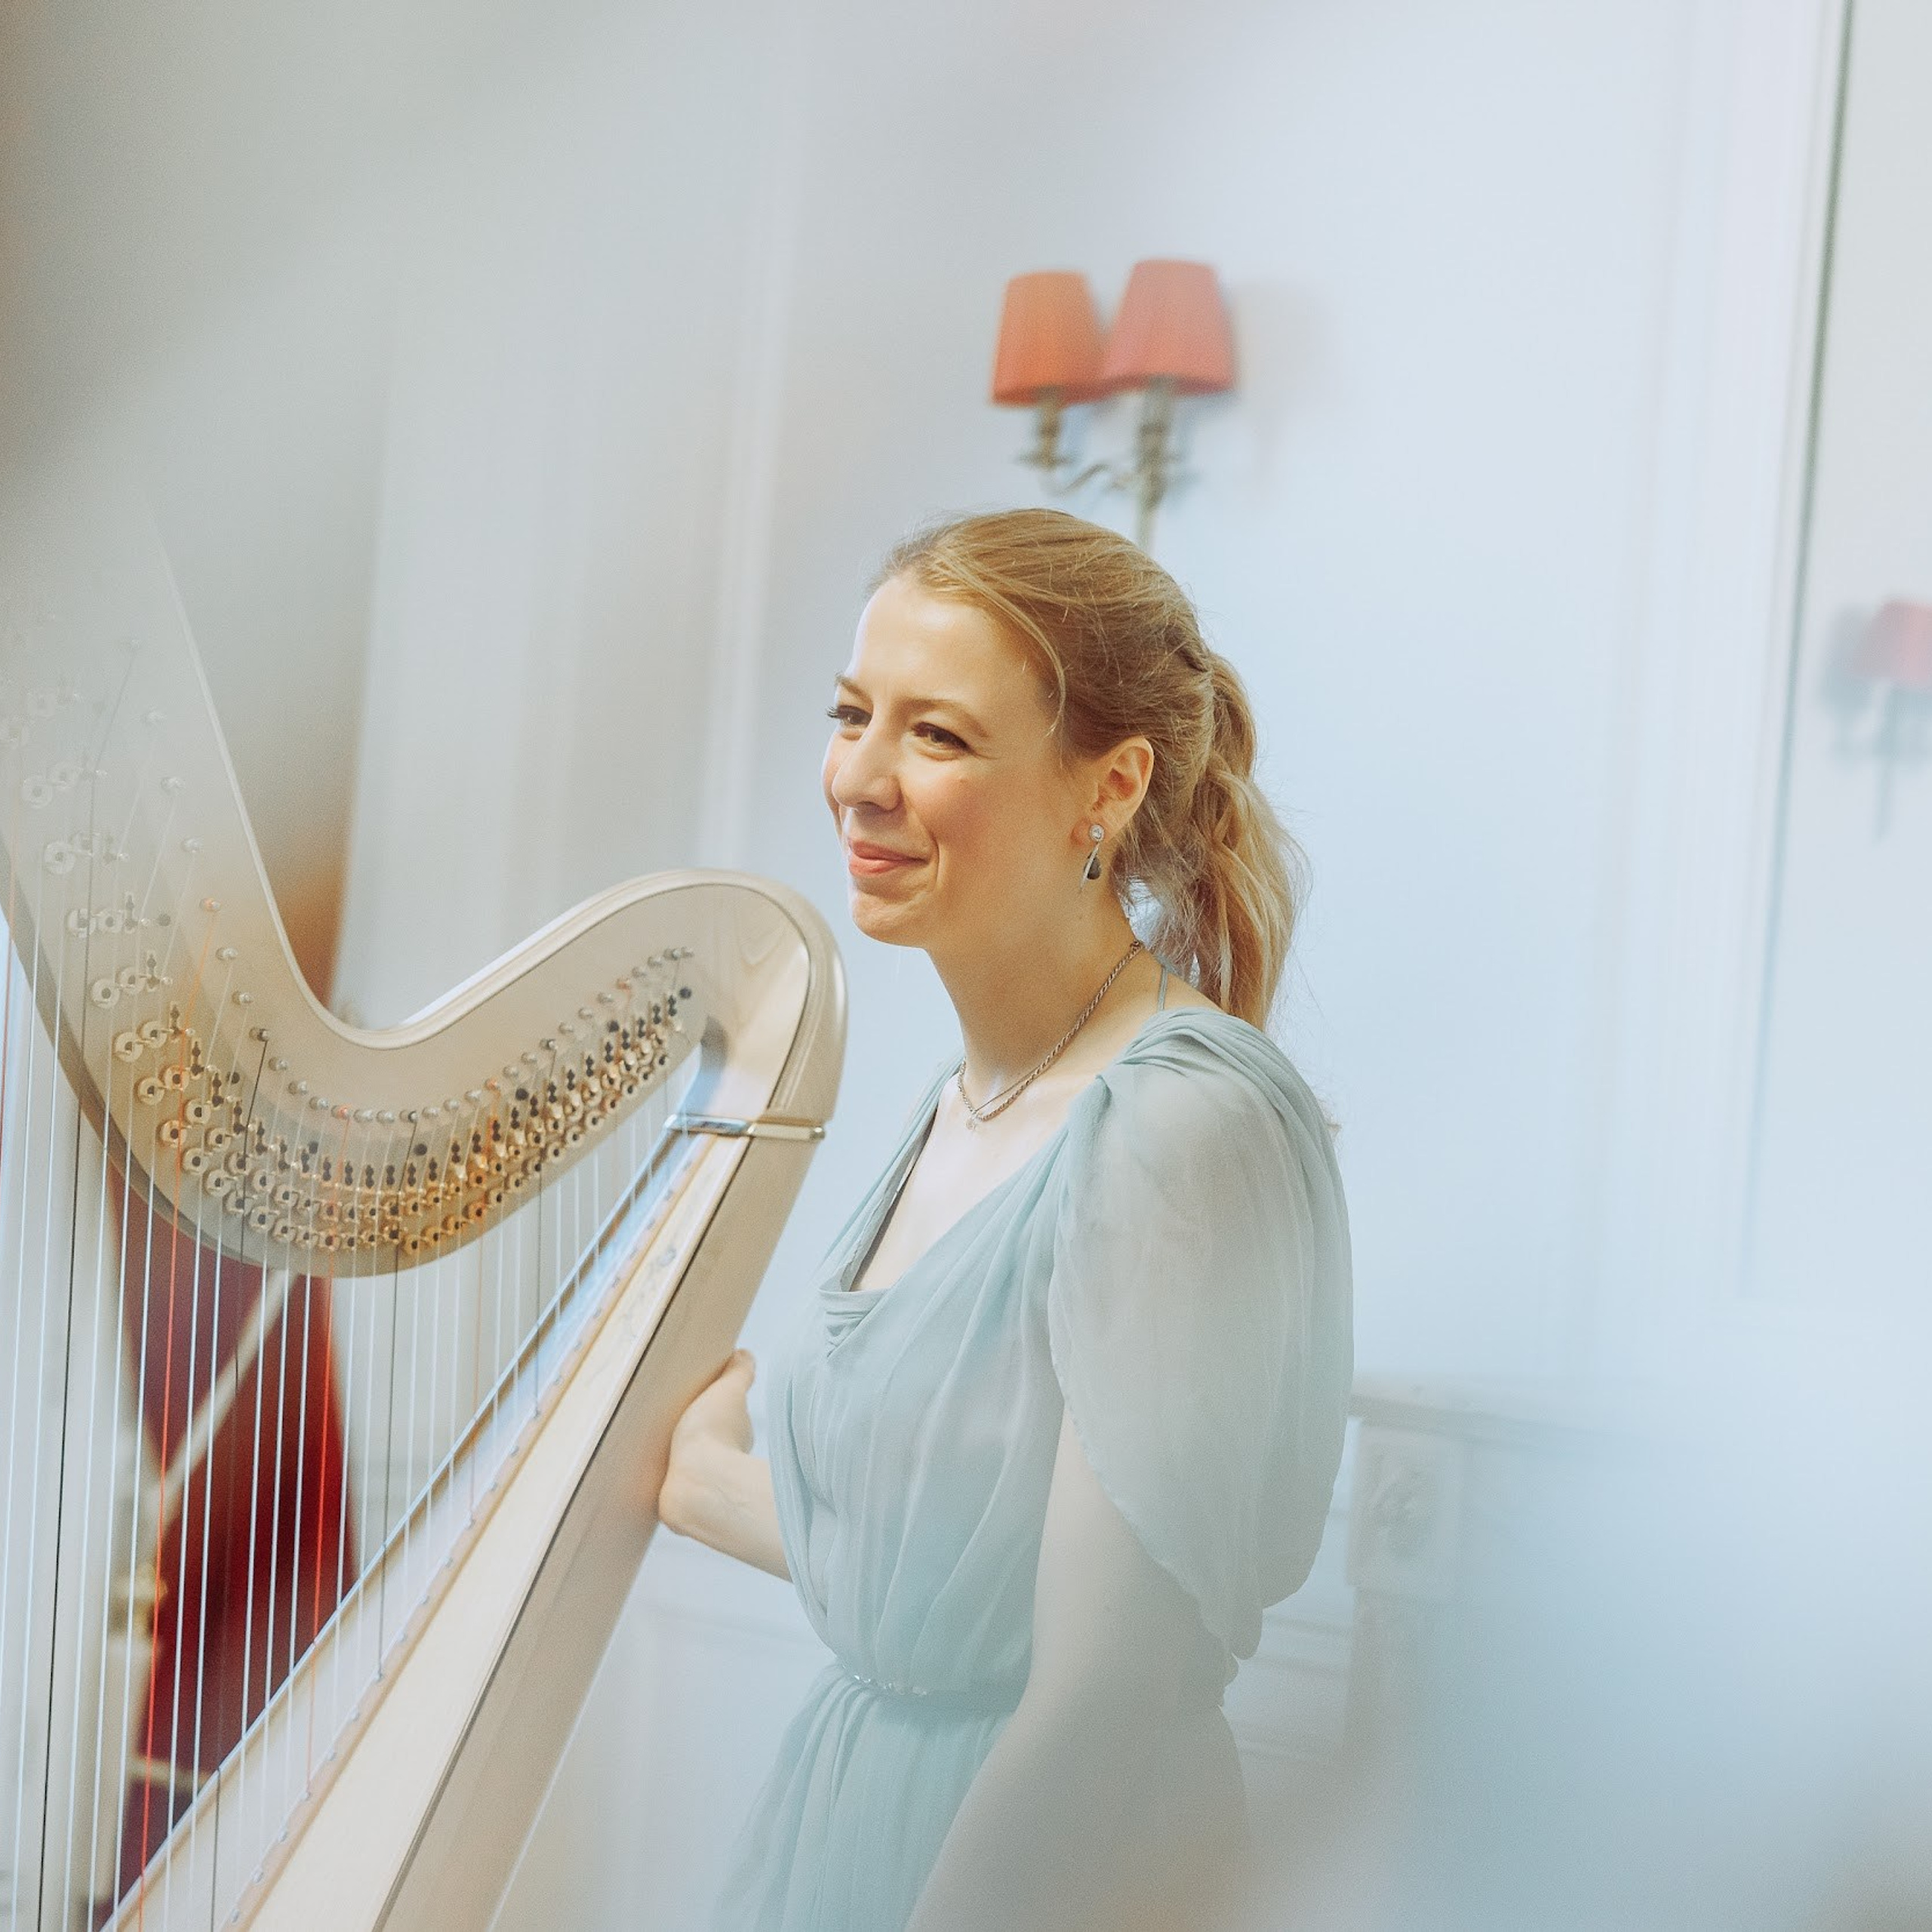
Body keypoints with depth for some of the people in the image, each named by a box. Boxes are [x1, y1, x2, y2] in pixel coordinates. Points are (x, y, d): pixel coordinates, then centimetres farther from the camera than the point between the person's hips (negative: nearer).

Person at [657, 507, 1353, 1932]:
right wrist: (704, 1480, 14)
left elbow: (1106, 1713, -24)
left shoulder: (1183, 1130, -23)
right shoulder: (974, 1101, 4)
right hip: (852, 1814, 8)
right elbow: (920, 1556, 9)